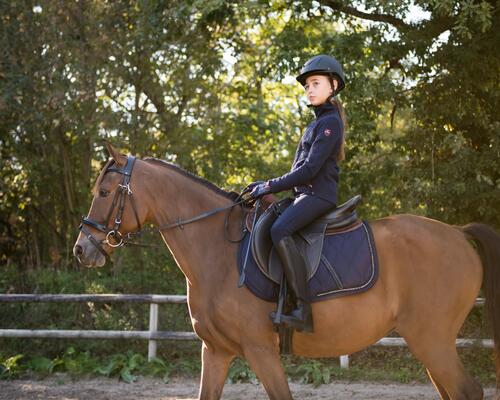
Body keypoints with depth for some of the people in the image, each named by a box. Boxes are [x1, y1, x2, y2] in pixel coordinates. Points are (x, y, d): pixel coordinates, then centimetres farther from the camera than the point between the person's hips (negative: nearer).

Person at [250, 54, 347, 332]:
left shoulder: (330, 122, -8)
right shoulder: (318, 123, 22)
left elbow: (310, 169, -17)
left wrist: (271, 186, -14)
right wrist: (268, 186, 13)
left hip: (319, 194, -11)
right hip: (306, 194, 11)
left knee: (279, 230, -33)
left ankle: (305, 311, -37)